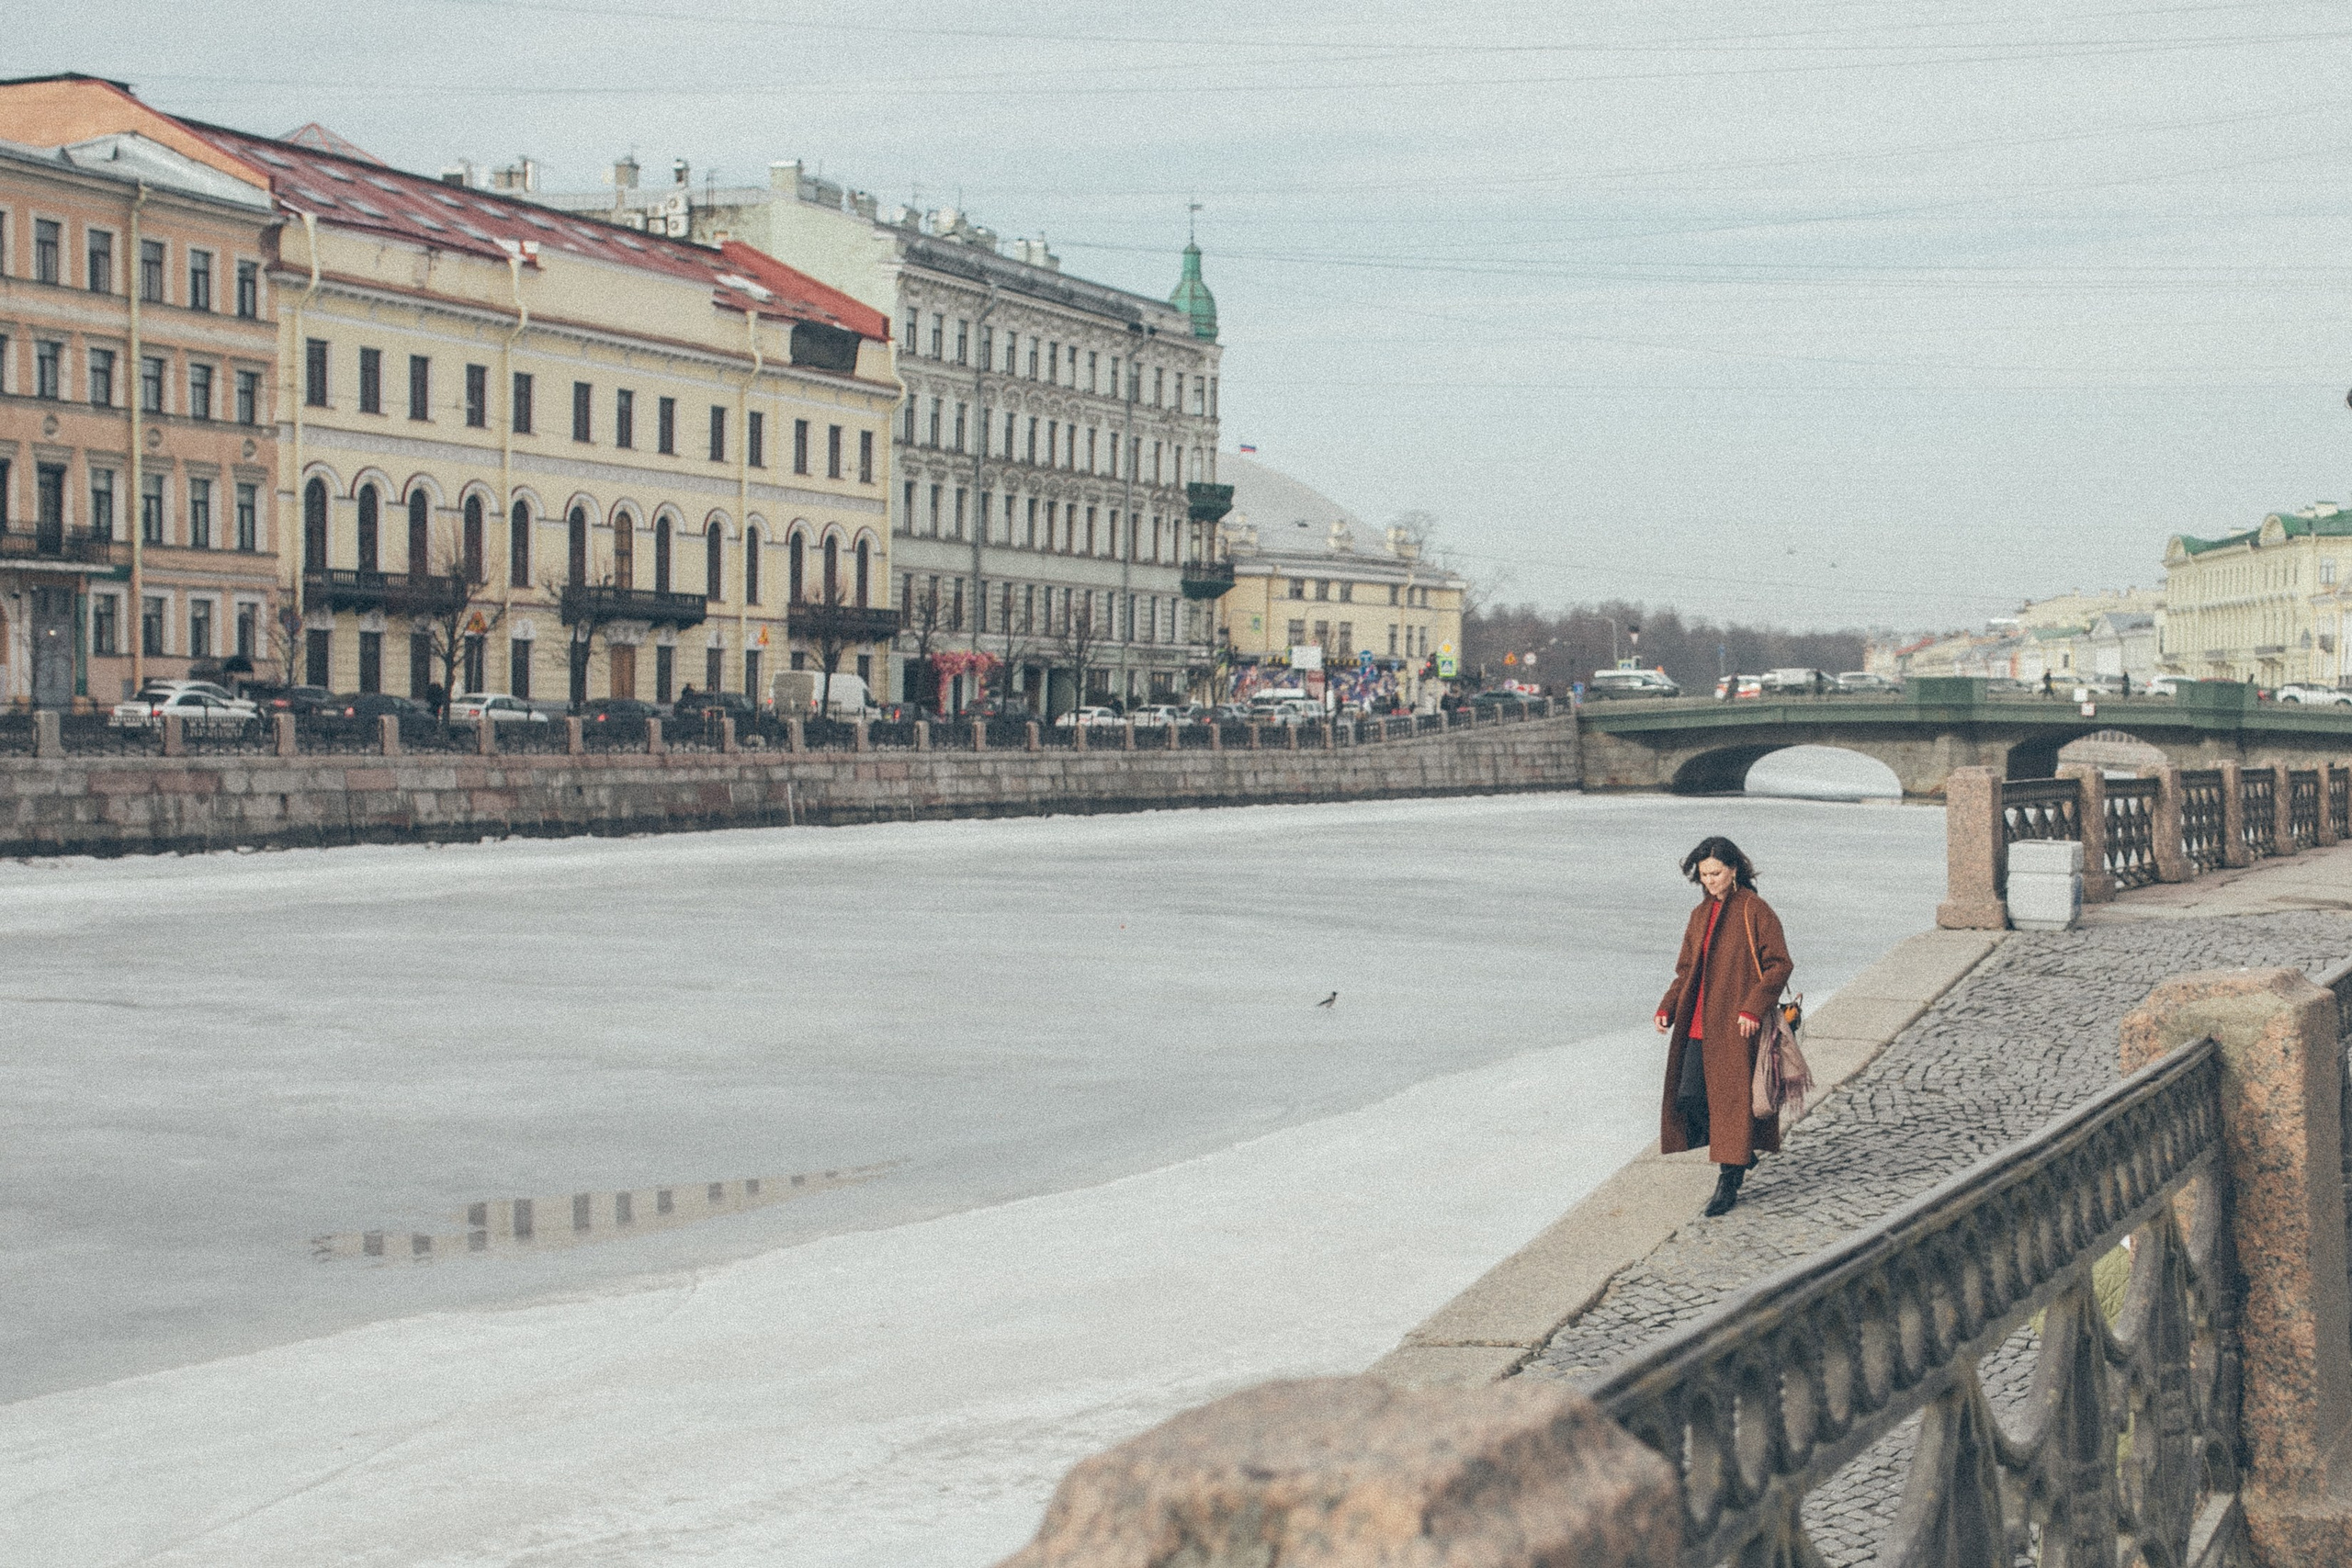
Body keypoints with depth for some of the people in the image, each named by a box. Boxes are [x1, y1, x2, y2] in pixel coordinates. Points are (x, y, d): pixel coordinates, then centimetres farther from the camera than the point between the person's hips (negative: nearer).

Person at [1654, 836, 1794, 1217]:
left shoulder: (1754, 911, -7)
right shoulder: (1701, 915, 14)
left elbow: (1779, 965, -11)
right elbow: (1687, 971, 18)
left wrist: (1753, 1008, -20)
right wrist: (1668, 1007, 3)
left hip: (1736, 1025, -7)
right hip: (1700, 1024, 7)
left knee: (1731, 1098, -5)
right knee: (1688, 1097, 1)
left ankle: (1729, 1182, 3)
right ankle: (1741, 1154, 23)